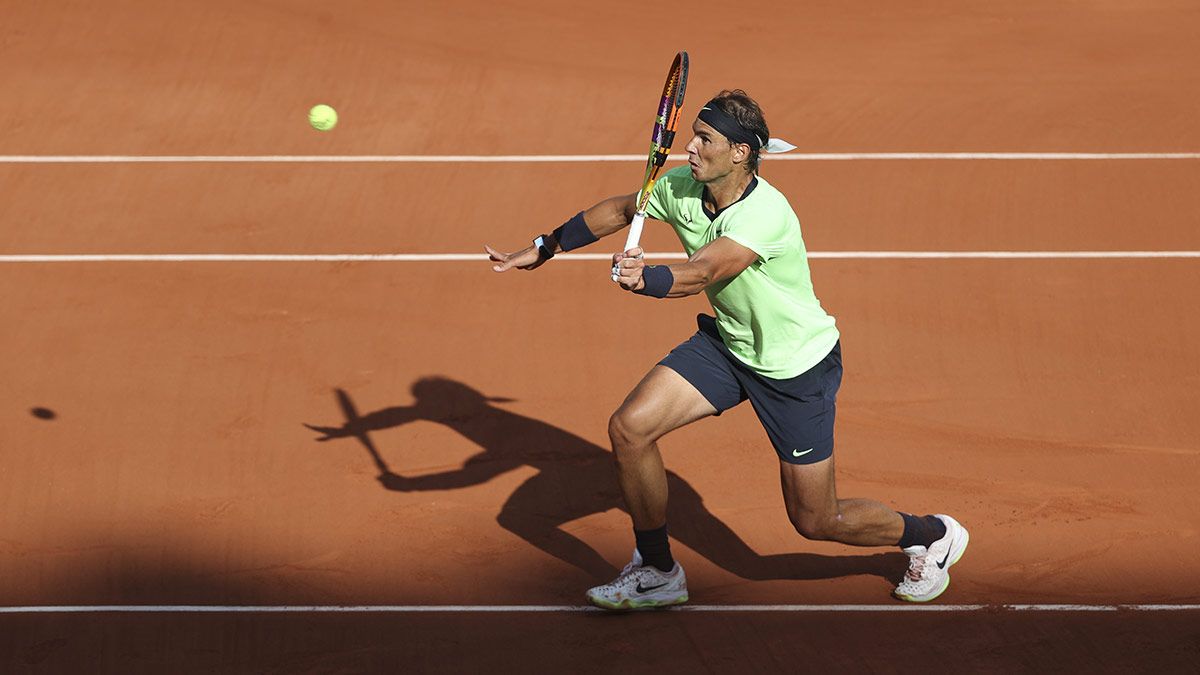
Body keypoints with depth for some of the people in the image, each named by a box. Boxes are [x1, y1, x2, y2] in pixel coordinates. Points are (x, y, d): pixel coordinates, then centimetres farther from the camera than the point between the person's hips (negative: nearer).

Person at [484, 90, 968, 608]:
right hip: (726, 343, 7)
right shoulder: (680, 187, -12)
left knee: (816, 521, 1)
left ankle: (933, 536, 31)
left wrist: (643, 278, -66)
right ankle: (656, 573, 10)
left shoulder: (765, 213, -33)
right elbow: (619, 211, 8)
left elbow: (701, 272, -47)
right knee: (629, 428, -10)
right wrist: (544, 249, 15)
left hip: (797, 366, -7)